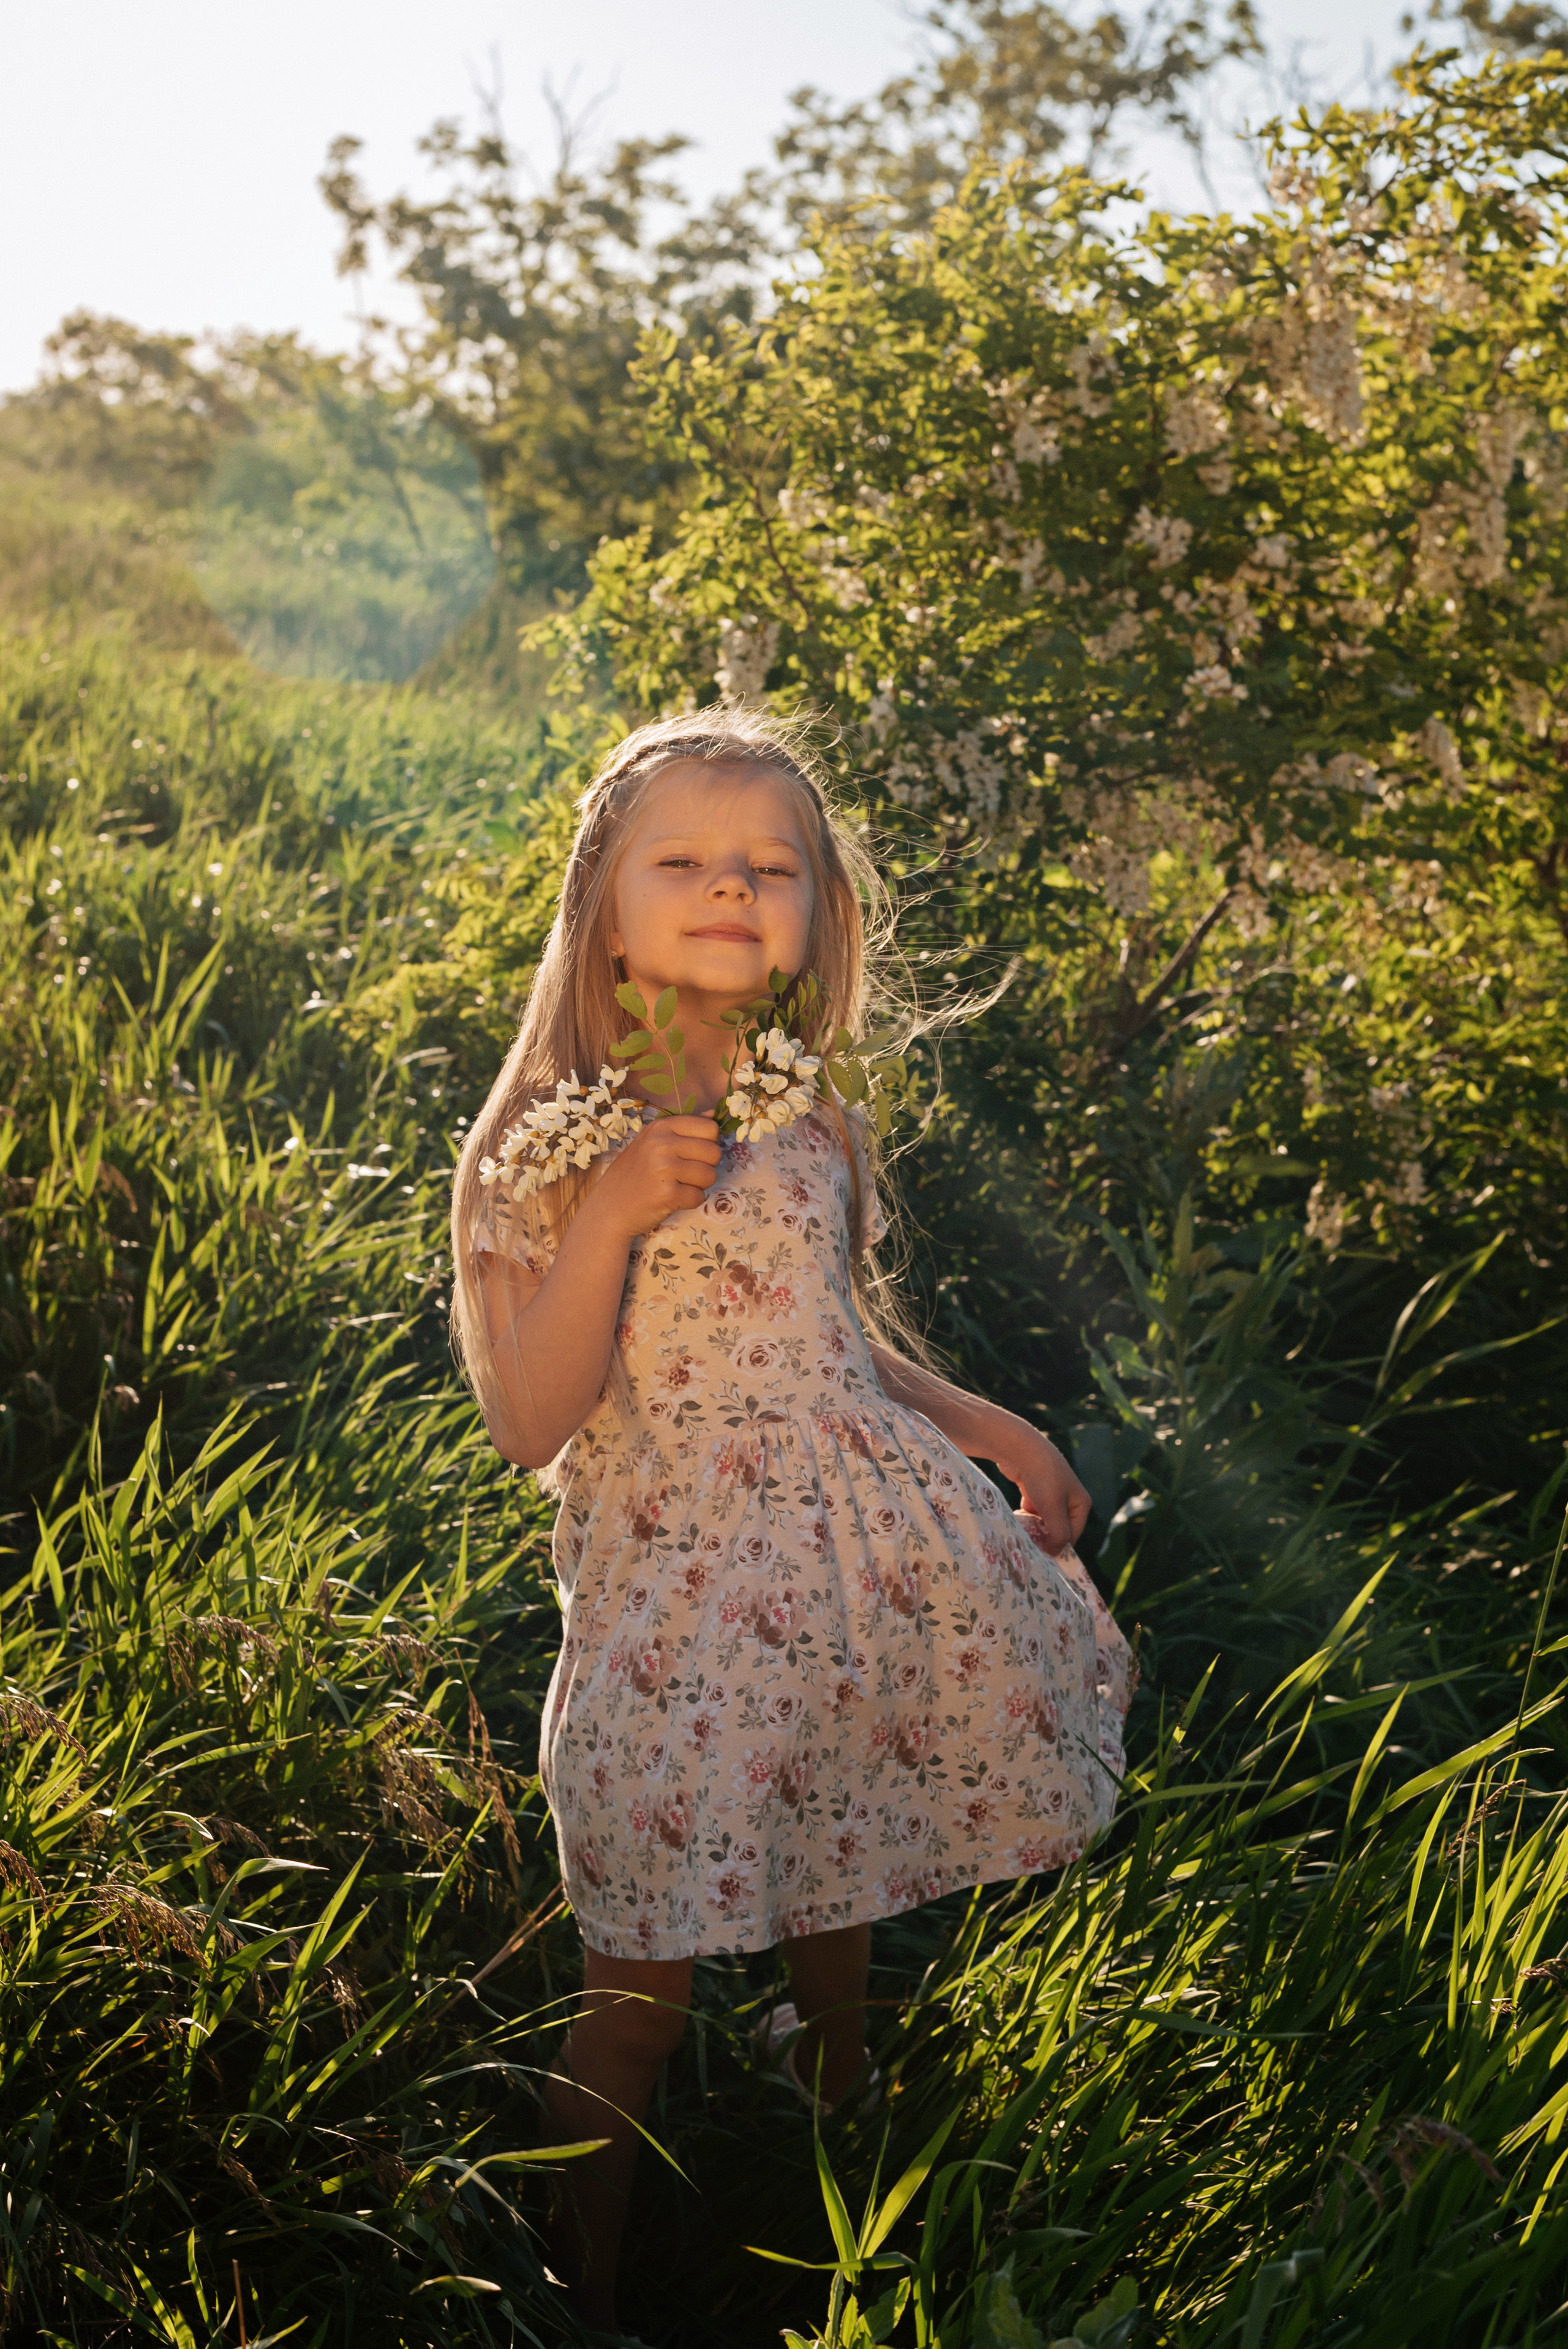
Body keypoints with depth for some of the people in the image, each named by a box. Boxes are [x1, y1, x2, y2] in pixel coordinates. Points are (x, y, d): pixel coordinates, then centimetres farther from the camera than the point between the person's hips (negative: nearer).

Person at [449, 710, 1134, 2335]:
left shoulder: (813, 1122, 6)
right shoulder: (537, 1150, -10)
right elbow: (528, 1425, -15)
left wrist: (990, 1428, 13)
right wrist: (611, 1217, -24)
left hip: (865, 1568, 5)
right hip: (678, 1600, -5)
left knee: (836, 1911, 18)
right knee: (645, 1987, 2)